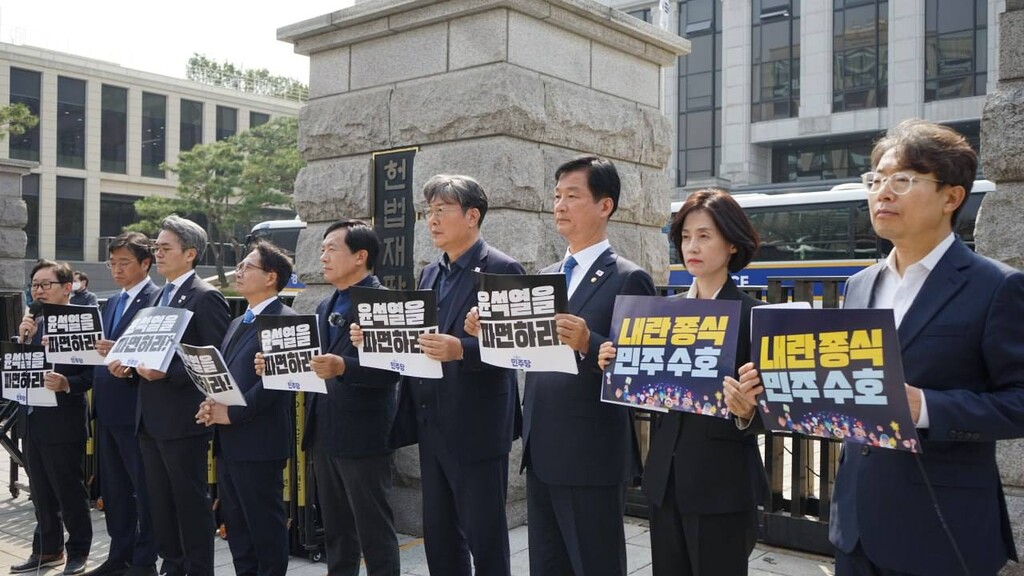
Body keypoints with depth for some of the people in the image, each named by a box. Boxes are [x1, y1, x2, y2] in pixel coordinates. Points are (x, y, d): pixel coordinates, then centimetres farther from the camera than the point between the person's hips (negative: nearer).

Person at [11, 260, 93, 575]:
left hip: (63, 422, -7)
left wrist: (66, 384, -32)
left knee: (70, 492, 4)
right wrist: (24, 338, -8)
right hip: (32, 420, 7)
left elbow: (91, 374, -15)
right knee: (41, 492, 17)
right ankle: (47, 549, 30)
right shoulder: (32, 324, 11)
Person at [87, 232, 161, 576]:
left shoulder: (158, 299, -9)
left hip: (136, 408, -9)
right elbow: (105, 350, 19)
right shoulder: (111, 303, 18)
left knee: (145, 489, 2)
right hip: (107, 408, 9)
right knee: (113, 487, 16)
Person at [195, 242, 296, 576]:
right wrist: (210, 404, 0)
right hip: (228, 441, 9)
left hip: (258, 442, -9)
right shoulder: (238, 323, 19)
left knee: (266, 525, 1)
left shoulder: (286, 321, -12)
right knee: (235, 525, 16)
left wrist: (231, 413, -17)